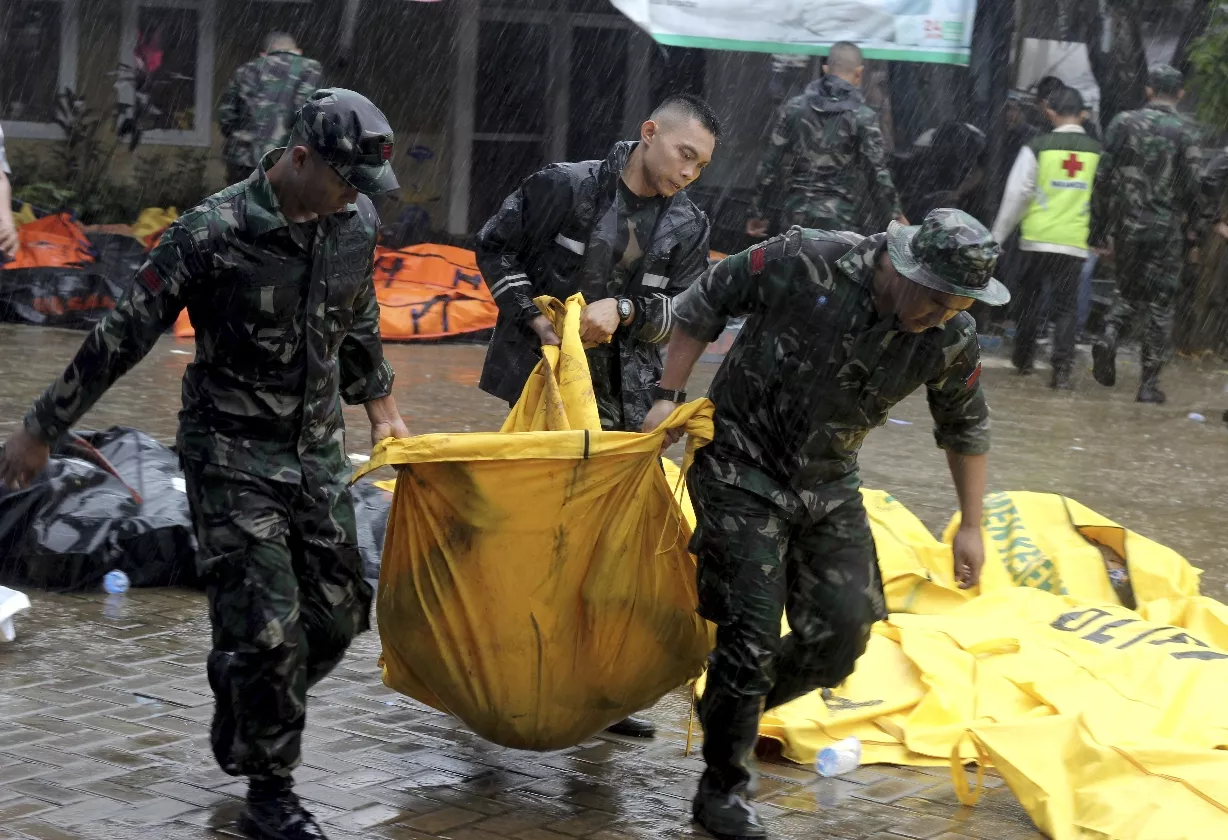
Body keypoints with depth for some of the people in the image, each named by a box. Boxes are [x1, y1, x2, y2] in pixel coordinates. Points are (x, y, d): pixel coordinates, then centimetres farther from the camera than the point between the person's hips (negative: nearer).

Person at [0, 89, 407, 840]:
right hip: (233, 454, -6)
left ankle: (244, 731, 31)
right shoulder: (215, 233, -20)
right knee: (268, 628, -9)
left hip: (318, 449, 6)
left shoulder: (356, 224, -2)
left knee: (340, 611, 7)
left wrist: (381, 405, 27)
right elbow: (124, 336, -13)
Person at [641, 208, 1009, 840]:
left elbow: (965, 428, 8)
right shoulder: (805, 263, -24)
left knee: (841, 631, -1)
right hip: (742, 469, -5)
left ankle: (732, 708, 27)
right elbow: (701, 305, -10)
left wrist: (970, 526, 9)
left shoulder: (952, 340, -11)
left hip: (828, 488, 5)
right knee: (752, 633, -9)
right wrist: (667, 398, -11)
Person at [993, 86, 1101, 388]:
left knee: (1031, 298, 17)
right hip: (1075, 243, 1)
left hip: (1036, 239, -1)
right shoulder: (1098, 152, 1)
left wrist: (997, 237, 4)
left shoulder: (1037, 148, -5)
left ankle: (1023, 358, 28)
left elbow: (1016, 196, -4)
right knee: (1066, 305, 5)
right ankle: (1062, 369, -6)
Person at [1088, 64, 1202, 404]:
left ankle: (1108, 335, -8)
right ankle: (1149, 383, 6)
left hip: (1127, 226, 3)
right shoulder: (1184, 133, -7)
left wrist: (1099, 231, 6)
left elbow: (1103, 180, 1)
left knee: (1129, 292, 21)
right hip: (1166, 230, -3)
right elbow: (1191, 188, -10)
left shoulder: (1124, 123, 1)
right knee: (1160, 305, 6)